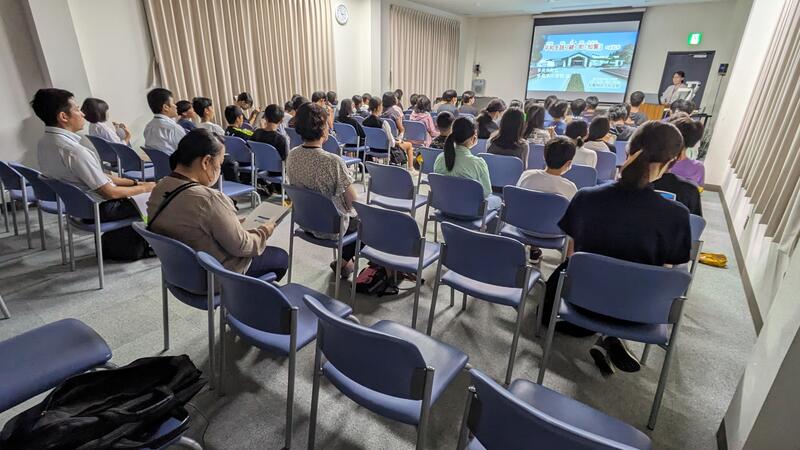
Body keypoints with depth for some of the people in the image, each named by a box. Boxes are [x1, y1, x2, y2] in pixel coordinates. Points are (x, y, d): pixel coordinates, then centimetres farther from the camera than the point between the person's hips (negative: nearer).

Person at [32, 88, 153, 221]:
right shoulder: (74, 151, -28)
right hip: (99, 210, -9)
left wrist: (134, 183, 4)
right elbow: (109, 192, -21)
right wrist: (144, 188, -7)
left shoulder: (44, 142, 1)